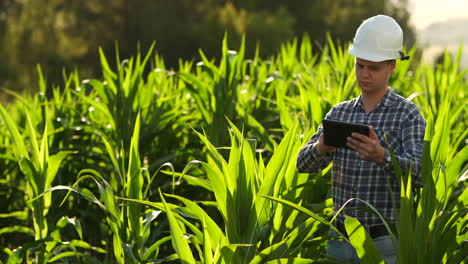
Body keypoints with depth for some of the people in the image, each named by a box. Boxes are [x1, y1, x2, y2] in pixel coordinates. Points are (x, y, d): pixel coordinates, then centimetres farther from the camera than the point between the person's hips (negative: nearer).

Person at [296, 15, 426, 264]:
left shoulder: (407, 113, -6)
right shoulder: (340, 113, 7)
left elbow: (418, 172, -19)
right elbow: (304, 164, -2)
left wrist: (381, 156, -38)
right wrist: (320, 148, -25)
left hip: (385, 243, -4)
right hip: (340, 240, 4)